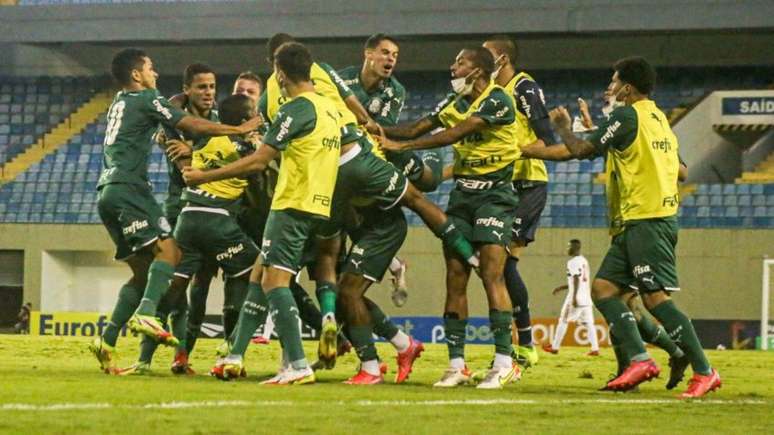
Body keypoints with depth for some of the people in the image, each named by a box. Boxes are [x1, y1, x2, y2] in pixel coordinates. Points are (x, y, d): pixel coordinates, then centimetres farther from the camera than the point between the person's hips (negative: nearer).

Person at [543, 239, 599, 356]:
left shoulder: (573, 262, -9)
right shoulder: (584, 261, 19)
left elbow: (576, 279, -19)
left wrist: (574, 296, -24)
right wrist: (562, 288, 29)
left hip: (576, 297, -8)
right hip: (587, 297, 8)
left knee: (563, 320, 3)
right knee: (588, 323, 3)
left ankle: (555, 347, 8)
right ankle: (595, 349, -7)